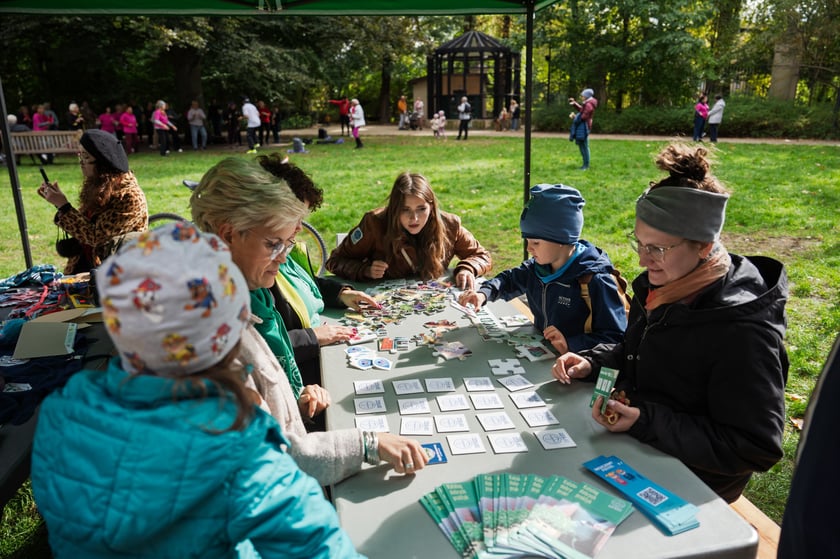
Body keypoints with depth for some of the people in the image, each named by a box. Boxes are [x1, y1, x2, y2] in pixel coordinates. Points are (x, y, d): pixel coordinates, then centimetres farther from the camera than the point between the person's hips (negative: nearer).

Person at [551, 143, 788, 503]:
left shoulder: (742, 331, -28)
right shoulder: (660, 285, -3)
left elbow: (756, 450, -23)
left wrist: (648, 422, -30)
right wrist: (591, 363, -6)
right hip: (631, 443, 7)